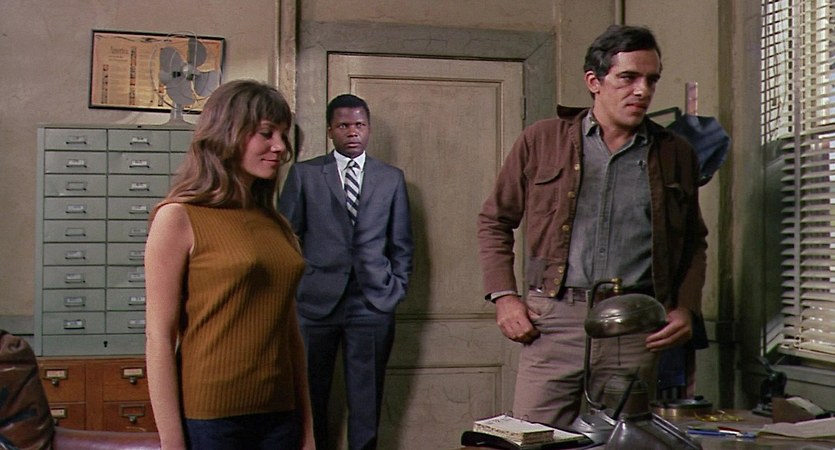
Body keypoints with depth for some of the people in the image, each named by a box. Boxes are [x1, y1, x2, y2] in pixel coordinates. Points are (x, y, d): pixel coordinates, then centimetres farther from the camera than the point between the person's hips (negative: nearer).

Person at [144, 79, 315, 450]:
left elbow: (290, 330, 11)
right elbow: (159, 336, -11)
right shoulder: (178, 218, -7)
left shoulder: (277, 224, 10)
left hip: (279, 417, 6)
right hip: (208, 419, -5)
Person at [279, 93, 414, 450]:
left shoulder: (391, 178, 12)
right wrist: (293, 286, 1)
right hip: (315, 301, -1)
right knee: (310, 395, 4)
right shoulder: (303, 174, 6)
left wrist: (397, 289, 6)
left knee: (367, 400, 3)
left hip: (373, 302, 1)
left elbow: (402, 243, 14)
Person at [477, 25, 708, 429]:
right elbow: (494, 221, 11)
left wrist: (686, 307, 4)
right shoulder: (541, 141, 5)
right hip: (553, 320, -1)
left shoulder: (675, 155, 11)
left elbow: (694, 243, 19)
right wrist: (503, 296, 1)